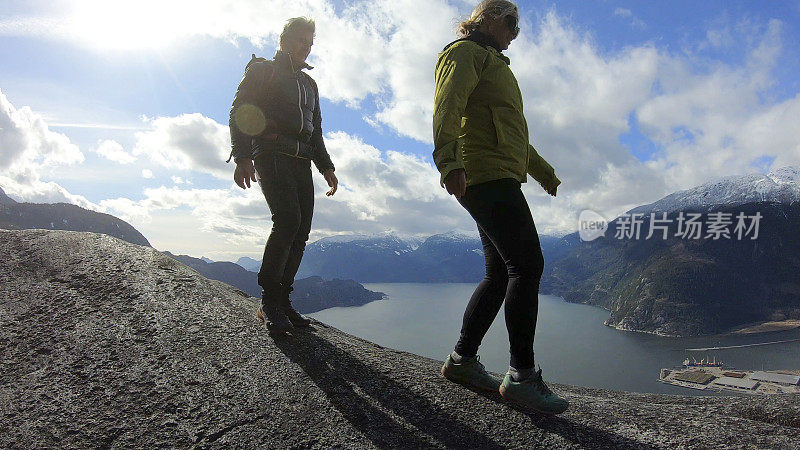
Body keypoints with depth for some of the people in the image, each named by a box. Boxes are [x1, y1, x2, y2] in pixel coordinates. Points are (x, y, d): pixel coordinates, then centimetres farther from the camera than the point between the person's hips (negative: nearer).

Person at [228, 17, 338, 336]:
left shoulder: (309, 83, 30)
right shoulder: (263, 71, 11)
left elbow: (316, 131, 31)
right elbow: (239, 113, -1)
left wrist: (326, 166, 18)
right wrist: (242, 156, -15)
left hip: (302, 162, 7)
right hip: (272, 155, -6)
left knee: (301, 231, -5)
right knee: (288, 220, -25)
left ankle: (281, 301, 0)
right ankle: (269, 300, -15)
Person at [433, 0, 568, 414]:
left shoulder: (493, 64, 34)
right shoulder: (464, 52, 4)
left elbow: (510, 131, 40)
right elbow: (447, 106, -16)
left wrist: (542, 170, 46)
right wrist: (449, 160, -34)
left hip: (500, 179, 10)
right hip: (486, 174, -10)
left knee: (501, 273, 6)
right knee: (527, 264, -15)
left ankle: (462, 359, 13)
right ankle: (521, 375, -10)